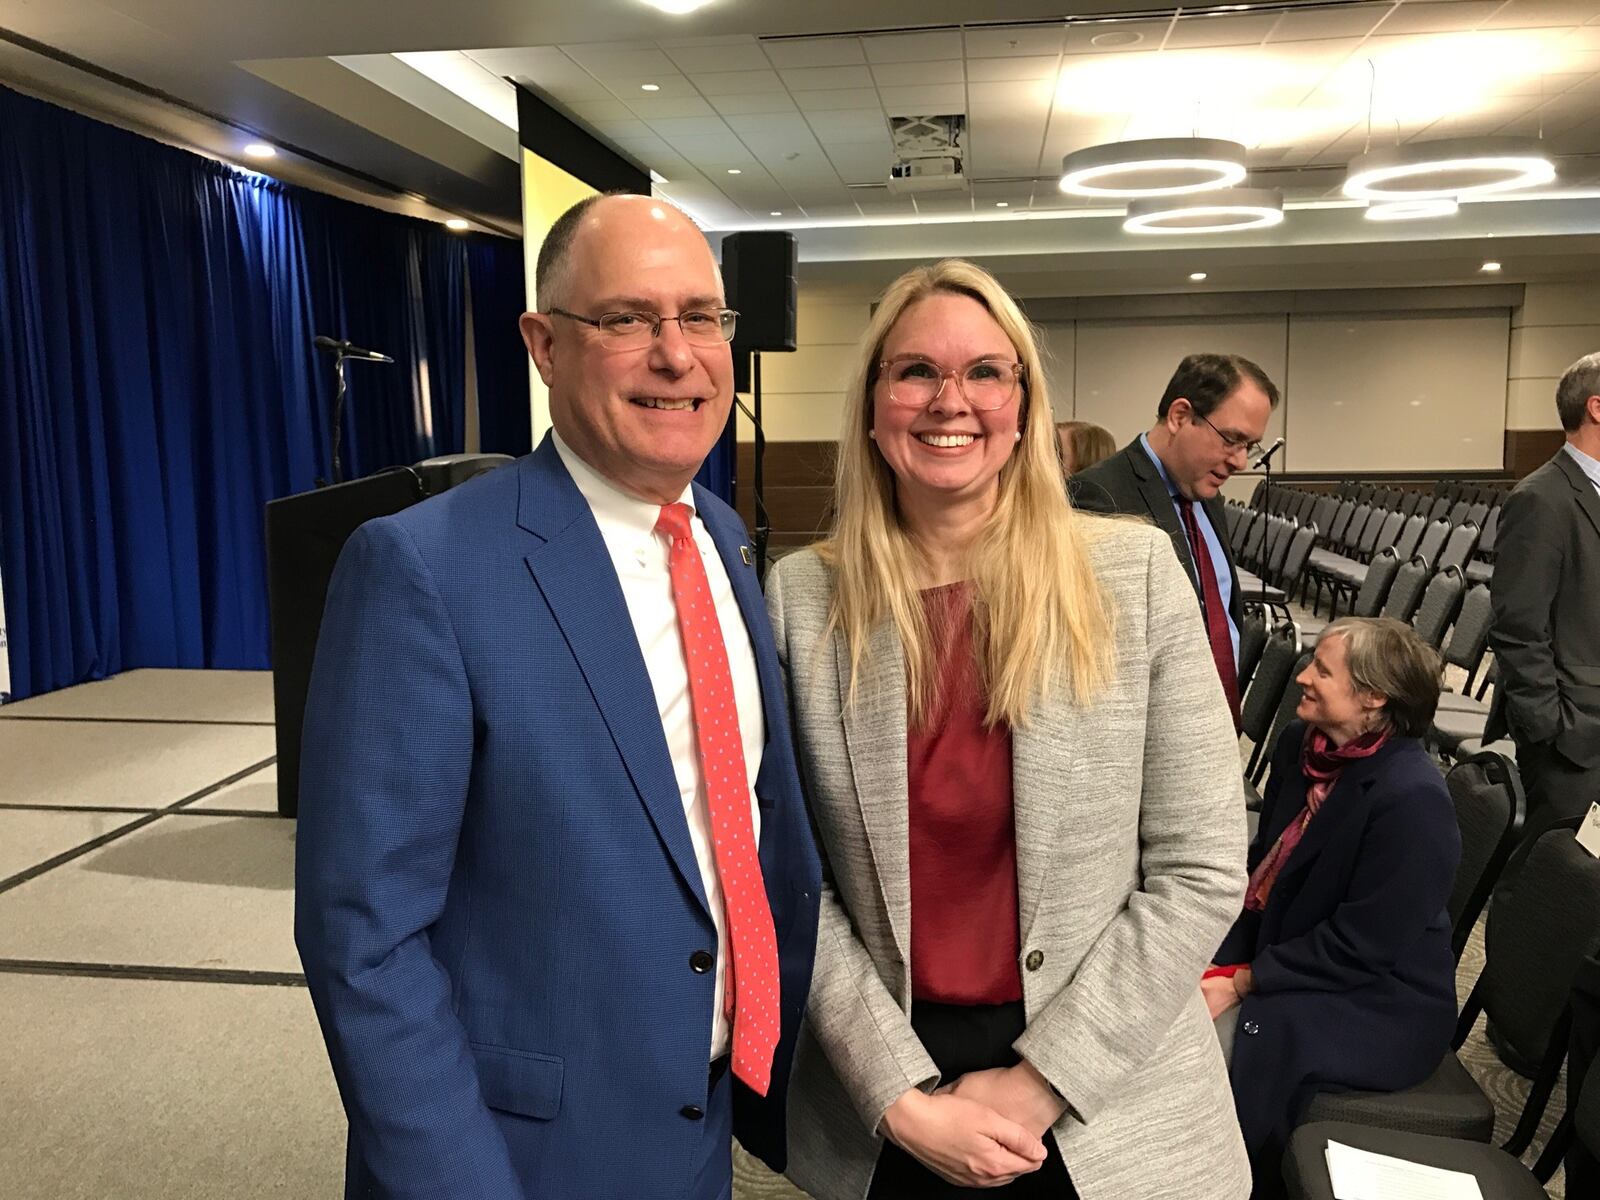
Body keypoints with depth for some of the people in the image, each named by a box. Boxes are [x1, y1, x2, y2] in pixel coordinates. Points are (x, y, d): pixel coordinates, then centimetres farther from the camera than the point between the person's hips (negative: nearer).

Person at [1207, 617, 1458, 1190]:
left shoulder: (1413, 800, -26)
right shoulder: (1300, 743, -2)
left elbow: (1358, 948, -23)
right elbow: (1262, 864, 4)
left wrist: (1243, 982, -18)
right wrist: (1223, 964, -8)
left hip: (1377, 1005, -7)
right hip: (1288, 951, 7)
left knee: (1228, 1036, -27)